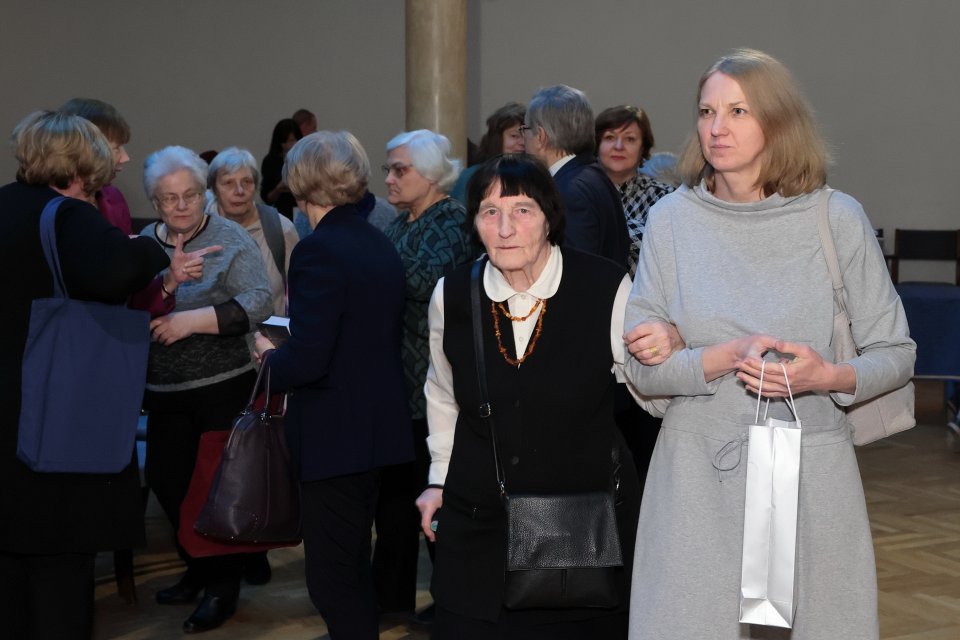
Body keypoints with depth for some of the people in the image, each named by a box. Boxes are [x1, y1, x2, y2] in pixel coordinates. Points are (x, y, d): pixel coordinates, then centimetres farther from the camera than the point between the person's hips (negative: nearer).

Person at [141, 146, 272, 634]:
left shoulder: (230, 238, -8)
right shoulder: (144, 242, 5)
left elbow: (259, 302, -18)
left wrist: (191, 321, -23)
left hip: (223, 387, -5)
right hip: (164, 392, 5)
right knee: (167, 481, 12)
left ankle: (223, 586, 19)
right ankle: (199, 569, 33)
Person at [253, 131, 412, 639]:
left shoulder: (319, 251, -18)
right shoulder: (382, 247, 8)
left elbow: (306, 360, -24)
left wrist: (270, 358, -3)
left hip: (334, 435, -9)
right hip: (379, 428, 9)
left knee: (331, 578, 0)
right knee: (354, 568, 22)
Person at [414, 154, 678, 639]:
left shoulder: (607, 289, -13)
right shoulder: (452, 295, -2)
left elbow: (653, 396, -4)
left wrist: (666, 353, -24)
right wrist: (439, 479, 18)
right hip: (479, 523, 2)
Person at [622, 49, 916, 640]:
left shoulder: (838, 218, -1)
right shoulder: (673, 220, 2)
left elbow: (896, 353, 4)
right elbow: (641, 366, 1)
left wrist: (830, 377, -16)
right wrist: (727, 356, -17)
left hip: (810, 473, 0)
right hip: (698, 475, 1)